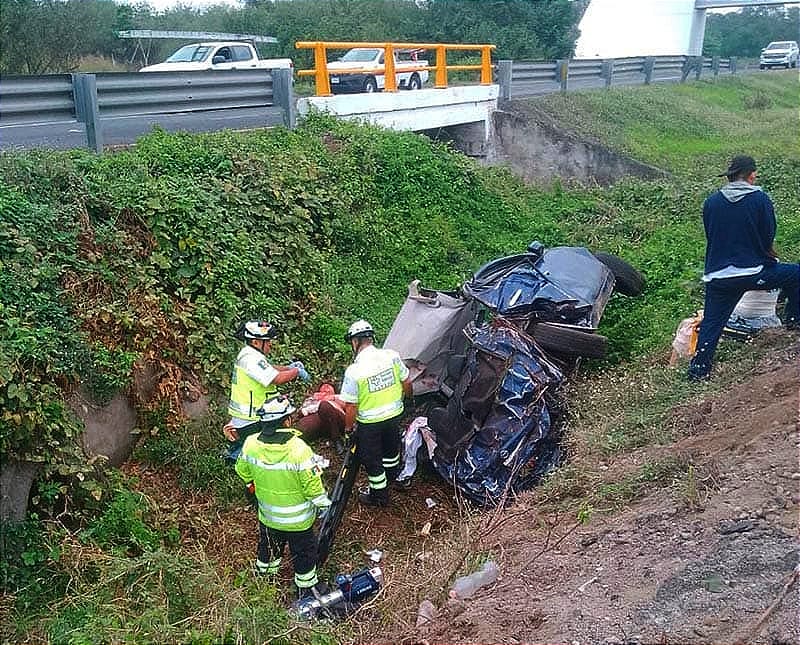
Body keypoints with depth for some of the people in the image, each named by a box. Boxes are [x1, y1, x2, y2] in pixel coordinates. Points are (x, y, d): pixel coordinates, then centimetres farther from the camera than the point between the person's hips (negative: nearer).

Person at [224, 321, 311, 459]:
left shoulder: (247, 353, 9)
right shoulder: (251, 358, -23)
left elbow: (270, 370, 18)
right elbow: (277, 379, -27)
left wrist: (288, 368, 3)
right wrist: (296, 371, -13)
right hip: (250, 421, -10)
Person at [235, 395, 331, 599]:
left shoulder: (251, 444, -20)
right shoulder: (299, 450, -34)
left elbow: (243, 471, -1)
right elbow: (312, 484, -23)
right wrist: (322, 504, -4)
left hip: (267, 514, 4)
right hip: (298, 519, -4)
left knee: (269, 545, 31)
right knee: (304, 551, 22)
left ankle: (264, 571, 55)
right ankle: (306, 586, 41)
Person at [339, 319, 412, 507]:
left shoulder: (353, 371, -25)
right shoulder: (391, 356, -14)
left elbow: (351, 407, -18)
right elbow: (407, 382, -2)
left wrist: (348, 426, 0)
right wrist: (401, 398, 19)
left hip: (369, 423, -5)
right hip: (395, 414, 5)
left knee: (371, 459, 17)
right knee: (391, 447, 31)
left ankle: (379, 496, 34)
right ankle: (391, 476, 57)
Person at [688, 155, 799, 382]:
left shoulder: (711, 202, 5)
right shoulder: (760, 199, -4)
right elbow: (768, 238, 0)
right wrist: (769, 256, 20)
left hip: (717, 276, 3)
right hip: (752, 273, -3)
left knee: (711, 322, 11)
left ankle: (698, 369, 8)